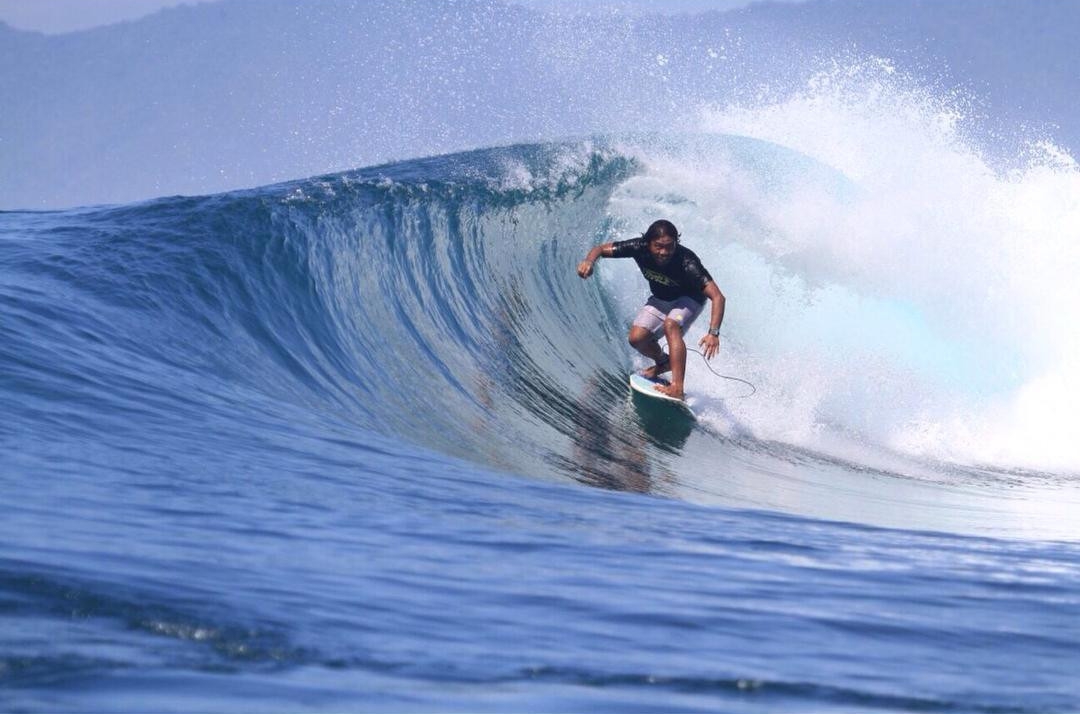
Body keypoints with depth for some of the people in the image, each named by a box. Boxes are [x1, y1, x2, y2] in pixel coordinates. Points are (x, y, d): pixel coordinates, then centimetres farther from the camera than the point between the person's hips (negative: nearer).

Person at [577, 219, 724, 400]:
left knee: (671, 324, -33)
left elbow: (717, 297, -44)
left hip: (689, 299, -4)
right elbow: (601, 249, -16)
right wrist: (589, 261, -40)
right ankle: (663, 362, 22)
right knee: (637, 338, -11)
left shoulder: (686, 262, -39)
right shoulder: (640, 248, -28)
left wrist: (713, 333, -57)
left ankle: (677, 388, -38)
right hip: (660, 299, 4)